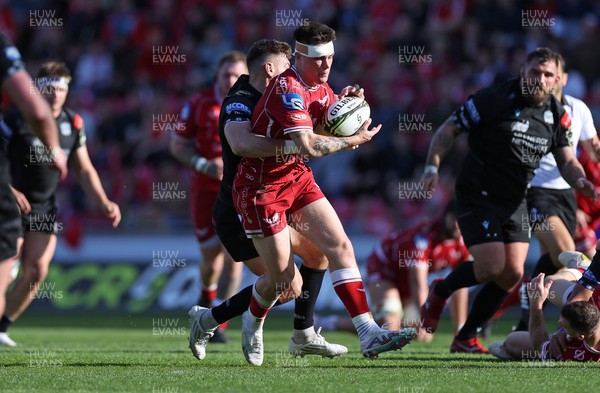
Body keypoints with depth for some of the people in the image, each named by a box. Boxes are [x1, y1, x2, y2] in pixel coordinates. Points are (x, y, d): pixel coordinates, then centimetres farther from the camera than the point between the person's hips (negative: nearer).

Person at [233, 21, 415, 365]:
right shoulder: (287, 89, -24)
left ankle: (369, 335, -13)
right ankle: (253, 321, 30)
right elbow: (309, 146, -32)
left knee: (340, 246, -8)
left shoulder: (321, 87, 5)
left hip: (297, 178, 8)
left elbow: (336, 124, 16)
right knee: (283, 275, -3)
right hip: (261, 185, -8)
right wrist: (355, 140, -21)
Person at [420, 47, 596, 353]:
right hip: (477, 197, -6)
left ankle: (466, 338, 14)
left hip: (515, 201, 6)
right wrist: (432, 168, -21)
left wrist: (579, 180, -19)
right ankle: (440, 291, 15)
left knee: (512, 274, -2)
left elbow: (567, 161, 4)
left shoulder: (558, 115, 2)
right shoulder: (494, 99, -15)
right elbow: (448, 129, -9)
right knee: (493, 267, -16)